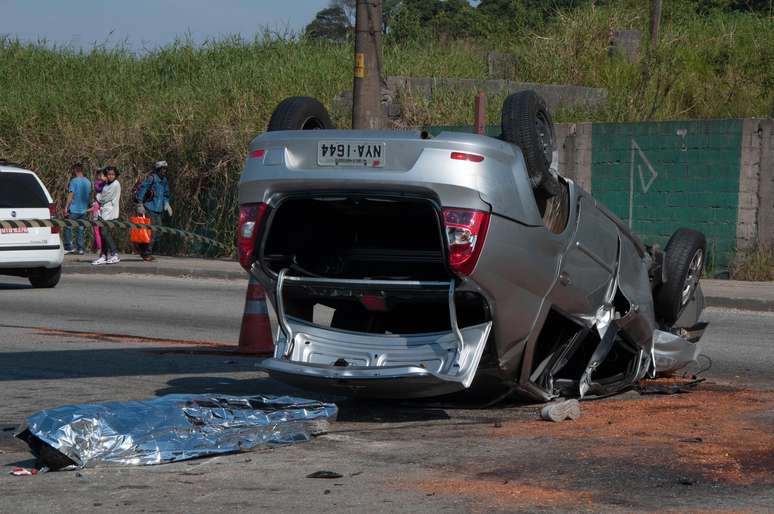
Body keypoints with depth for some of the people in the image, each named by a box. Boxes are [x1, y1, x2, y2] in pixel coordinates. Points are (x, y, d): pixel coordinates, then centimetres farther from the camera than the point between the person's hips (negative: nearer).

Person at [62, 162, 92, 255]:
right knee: (80, 229, 9)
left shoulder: (73, 181, -11)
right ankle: (80, 249, 8)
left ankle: (68, 248, 0)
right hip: (83, 210, 6)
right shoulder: (88, 182, 9)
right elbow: (89, 195, 17)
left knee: (67, 228, 3)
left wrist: (66, 207, -12)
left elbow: (70, 195, -14)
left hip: (73, 209, -6)